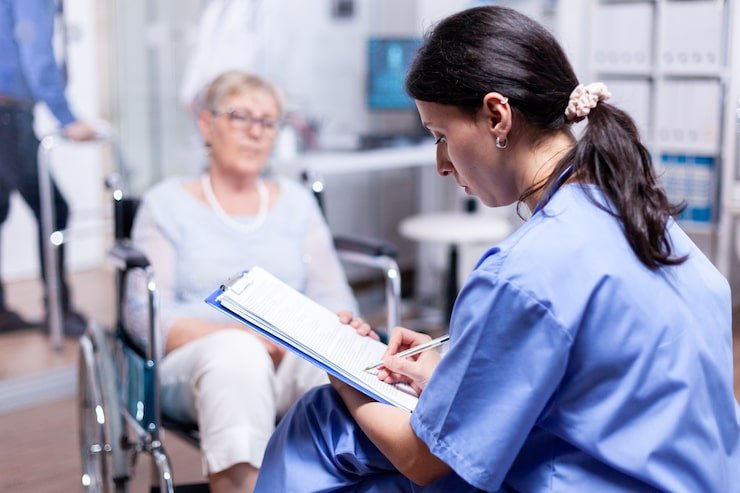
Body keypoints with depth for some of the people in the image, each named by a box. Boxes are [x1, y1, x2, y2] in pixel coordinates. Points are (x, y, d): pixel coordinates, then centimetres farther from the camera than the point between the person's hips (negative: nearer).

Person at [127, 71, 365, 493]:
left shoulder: (297, 201, 20)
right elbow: (148, 314, -1)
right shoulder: (167, 204, 11)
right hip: (195, 362, -2)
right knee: (237, 353, -39)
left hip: (294, 360, 2)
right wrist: (235, 336, -18)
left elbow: (333, 298, 12)